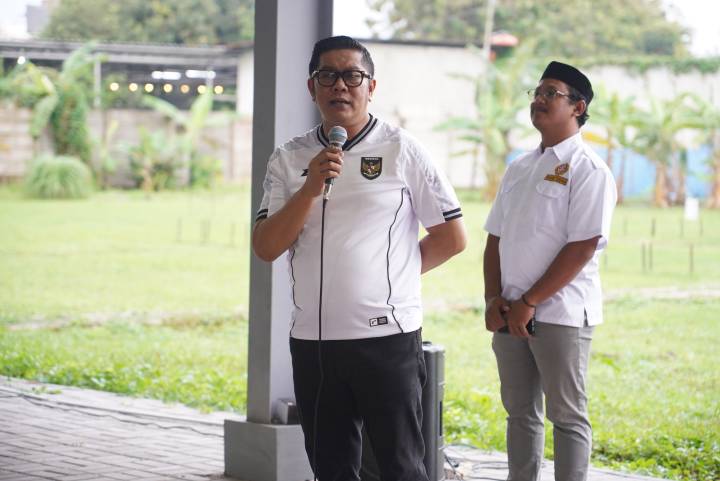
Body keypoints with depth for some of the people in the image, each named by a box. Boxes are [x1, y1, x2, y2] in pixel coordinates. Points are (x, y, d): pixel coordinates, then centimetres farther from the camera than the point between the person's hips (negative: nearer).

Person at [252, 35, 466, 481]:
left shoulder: (402, 150, -2)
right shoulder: (289, 159, 8)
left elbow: (452, 236, 2)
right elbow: (266, 248, -1)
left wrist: (395, 273, 7)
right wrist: (310, 189, -13)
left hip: (386, 334, -4)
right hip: (312, 339, 4)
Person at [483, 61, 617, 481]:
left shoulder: (588, 170, -9)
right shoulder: (519, 169, 14)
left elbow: (583, 246, -16)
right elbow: (496, 238, 15)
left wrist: (530, 302, -16)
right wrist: (494, 299, -1)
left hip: (561, 314, -7)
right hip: (510, 314, 7)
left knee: (567, 415, 0)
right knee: (520, 412, 12)